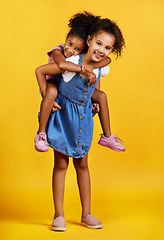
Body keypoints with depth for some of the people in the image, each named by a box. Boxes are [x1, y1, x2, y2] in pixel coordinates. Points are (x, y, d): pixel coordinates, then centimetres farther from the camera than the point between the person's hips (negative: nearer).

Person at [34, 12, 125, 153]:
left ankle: (107, 137, 10)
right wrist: (84, 70, -53)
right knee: (52, 91, -43)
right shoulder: (57, 52, -28)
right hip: (54, 83, -6)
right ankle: (41, 134, -32)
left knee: (101, 96, -2)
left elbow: (107, 59, -25)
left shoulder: (84, 56, -13)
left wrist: (92, 66, -44)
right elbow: (62, 64, -53)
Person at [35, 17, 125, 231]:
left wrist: (95, 102, 9)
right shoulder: (71, 63, -26)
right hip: (63, 113, -4)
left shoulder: (103, 69, -9)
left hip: (84, 114, 5)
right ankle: (59, 215, 12)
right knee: (61, 164, 1)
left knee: (82, 164, 10)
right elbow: (40, 71, -15)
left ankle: (86, 214, 20)